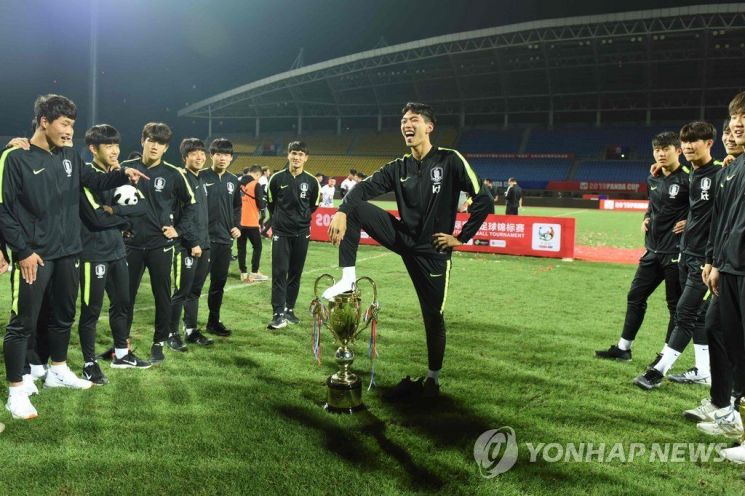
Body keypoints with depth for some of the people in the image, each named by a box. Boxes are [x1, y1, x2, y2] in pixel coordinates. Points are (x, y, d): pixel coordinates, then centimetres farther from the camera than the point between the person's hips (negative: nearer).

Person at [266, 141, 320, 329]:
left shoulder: (312, 181, -1)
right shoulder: (277, 178, -3)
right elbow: (270, 202, 11)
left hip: (301, 234, 2)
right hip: (280, 233, -2)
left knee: (296, 273, 8)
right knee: (279, 273, -7)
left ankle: (289, 309, 20)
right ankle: (278, 314, -6)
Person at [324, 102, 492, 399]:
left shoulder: (450, 161, -8)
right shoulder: (399, 168, 4)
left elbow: (482, 201, -10)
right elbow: (364, 188, -9)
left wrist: (462, 237, -10)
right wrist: (341, 212, -28)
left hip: (433, 251, -4)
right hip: (403, 239, 4)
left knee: (433, 316, 4)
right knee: (355, 208, -13)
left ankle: (433, 379, 23)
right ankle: (348, 278, -14)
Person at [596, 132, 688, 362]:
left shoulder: (687, 179, -14)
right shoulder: (653, 179, 10)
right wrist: (646, 218, 10)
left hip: (676, 253, -8)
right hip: (653, 250, 8)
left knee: (676, 304, 3)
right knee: (635, 296, 12)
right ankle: (623, 348, 22)